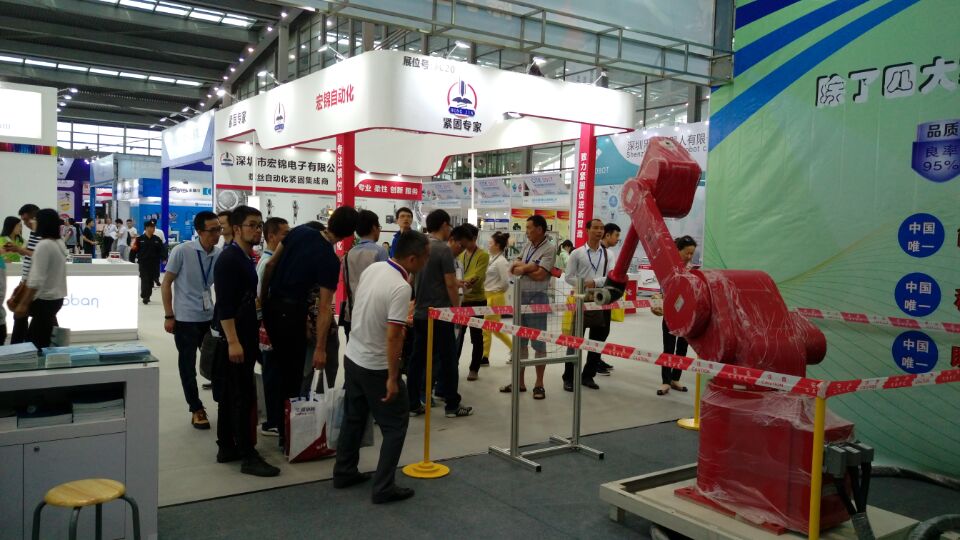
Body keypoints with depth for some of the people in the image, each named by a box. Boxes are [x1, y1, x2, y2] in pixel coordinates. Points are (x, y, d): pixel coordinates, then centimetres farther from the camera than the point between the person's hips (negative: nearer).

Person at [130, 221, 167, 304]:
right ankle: (145, 297, 0)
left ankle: (147, 296, 21)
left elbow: (162, 250, 1)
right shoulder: (140, 239, -2)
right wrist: (132, 260, -4)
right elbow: (134, 250, -1)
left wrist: (164, 258, -14)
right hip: (143, 264, -3)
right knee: (144, 280, -7)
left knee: (151, 280, 8)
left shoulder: (157, 239, 6)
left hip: (154, 264, 3)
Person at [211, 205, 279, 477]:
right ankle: (248, 457, 1)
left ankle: (226, 448, 23)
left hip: (245, 336, 10)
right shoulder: (229, 258, -15)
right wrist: (232, 341, -24)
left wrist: (254, 329, 20)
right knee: (243, 397, -5)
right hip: (233, 338, -9)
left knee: (230, 396, 15)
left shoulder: (247, 258, 13)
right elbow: (224, 304, -21)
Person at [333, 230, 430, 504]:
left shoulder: (372, 268, -1)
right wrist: (392, 378, -22)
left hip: (352, 357, 8)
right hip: (376, 366, -8)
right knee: (395, 425, 4)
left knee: (353, 417, 21)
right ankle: (384, 487, 5)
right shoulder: (401, 288, -26)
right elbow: (393, 337, -27)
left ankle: (344, 473, 31)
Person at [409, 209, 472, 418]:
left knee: (417, 359, 9)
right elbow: (450, 284, -16)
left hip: (419, 313, 7)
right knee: (447, 360, 2)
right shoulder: (444, 249, -14)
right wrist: (457, 309, -6)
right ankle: (452, 405, 10)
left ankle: (413, 404, 14)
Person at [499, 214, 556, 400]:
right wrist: (529, 266, -12)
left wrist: (523, 269, -4)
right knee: (520, 341, 12)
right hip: (521, 296, 8)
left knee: (538, 342, 1)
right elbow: (514, 267, 6)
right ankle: (519, 382, 21)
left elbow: (539, 275, -18)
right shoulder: (528, 247, 14)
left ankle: (539, 384, 10)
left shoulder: (549, 249, -9)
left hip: (537, 298, -8)